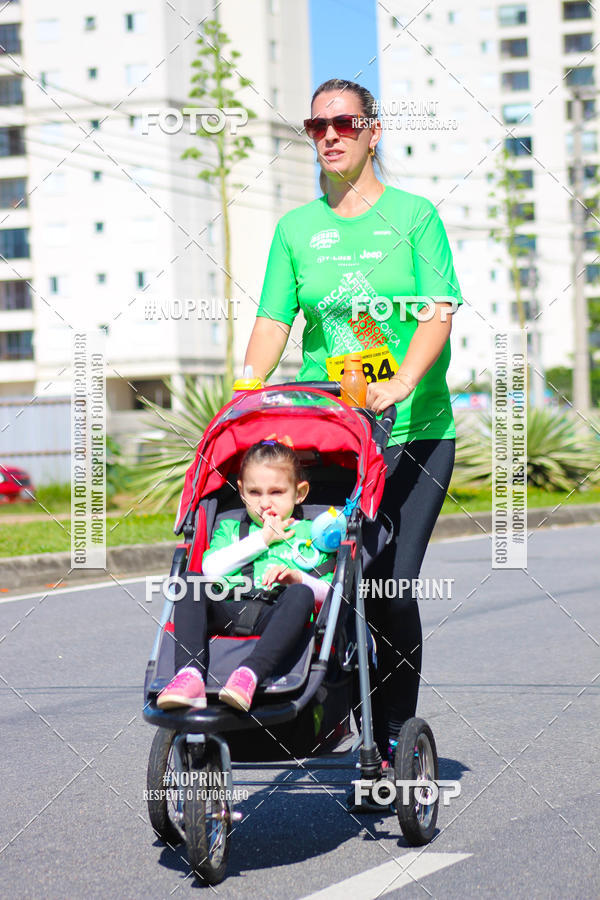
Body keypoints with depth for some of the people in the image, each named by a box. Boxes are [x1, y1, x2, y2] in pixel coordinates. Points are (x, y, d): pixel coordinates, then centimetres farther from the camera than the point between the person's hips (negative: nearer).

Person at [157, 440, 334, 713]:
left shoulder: (312, 533, 24)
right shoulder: (230, 529, 30)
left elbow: (328, 592, 12)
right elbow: (211, 568, 7)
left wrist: (298, 579, -9)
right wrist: (262, 539, 8)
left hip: (276, 616, -2)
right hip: (228, 611, 2)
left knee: (300, 595, -35)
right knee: (190, 582, -25)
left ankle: (249, 674, -55)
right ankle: (190, 676, -45)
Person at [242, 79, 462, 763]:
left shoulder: (414, 216, 3)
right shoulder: (296, 228, 12)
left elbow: (439, 312, -7)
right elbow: (272, 322, 7)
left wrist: (401, 382, -23)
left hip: (415, 430, -2)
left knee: (394, 585, -8)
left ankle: (398, 738, 3)